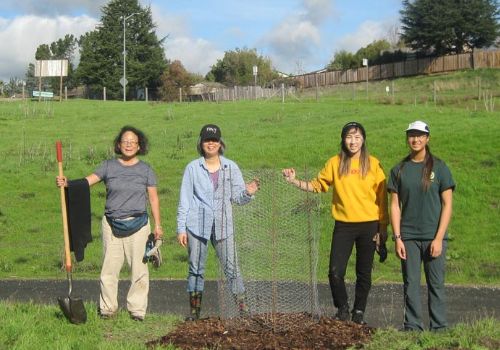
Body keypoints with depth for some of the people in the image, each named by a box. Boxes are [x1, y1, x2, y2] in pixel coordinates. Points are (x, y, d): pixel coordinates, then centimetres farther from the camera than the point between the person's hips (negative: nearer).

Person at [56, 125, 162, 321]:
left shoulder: (145, 170, 4)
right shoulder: (108, 166, 5)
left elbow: (153, 198, 6)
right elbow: (86, 181, -3)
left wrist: (158, 225, 4)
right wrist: (67, 183, -21)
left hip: (137, 224, -1)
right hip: (112, 224, 1)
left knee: (138, 267, 1)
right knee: (109, 267, 2)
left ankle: (137, 309, 11)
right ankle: (108, 308, 13)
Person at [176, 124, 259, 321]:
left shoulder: (231, 167, 6)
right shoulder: (193, 168, 3)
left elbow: (237, 198, 8)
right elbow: (184, 200, 4)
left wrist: (248, 193, -15)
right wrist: (181, 228, 1)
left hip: (223, 225, 0)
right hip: (197, 225, 0)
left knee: (231, 267, -2)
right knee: (196, 268, 5)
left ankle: (243, 308, 3)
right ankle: (194, 310, 14)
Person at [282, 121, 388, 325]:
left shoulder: (372, 163, 0)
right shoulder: (335, 163, 2)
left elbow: (381, 197, 2)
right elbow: (317, 185, 6)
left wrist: (383, 226, 0)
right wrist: (294, 181, -8)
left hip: (368, 225, -1)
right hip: (343, 226, 1)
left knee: (364, 273, 7)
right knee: (335, 272, -4)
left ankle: (359, 312, 23)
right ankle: (342, 308, 18)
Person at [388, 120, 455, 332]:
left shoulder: (439, 167, 1)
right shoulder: (399, 170, 7)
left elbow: (447, 205, -1)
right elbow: (395, 206, 6)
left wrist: (439, 238, -8)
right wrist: (397, 238, -2)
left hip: (433, 237, -2)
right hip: (408, 237, 2)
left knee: (436, 284, 1)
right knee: (411, 285, 4)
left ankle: (439, 329, 9)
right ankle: (412, 328, 11)